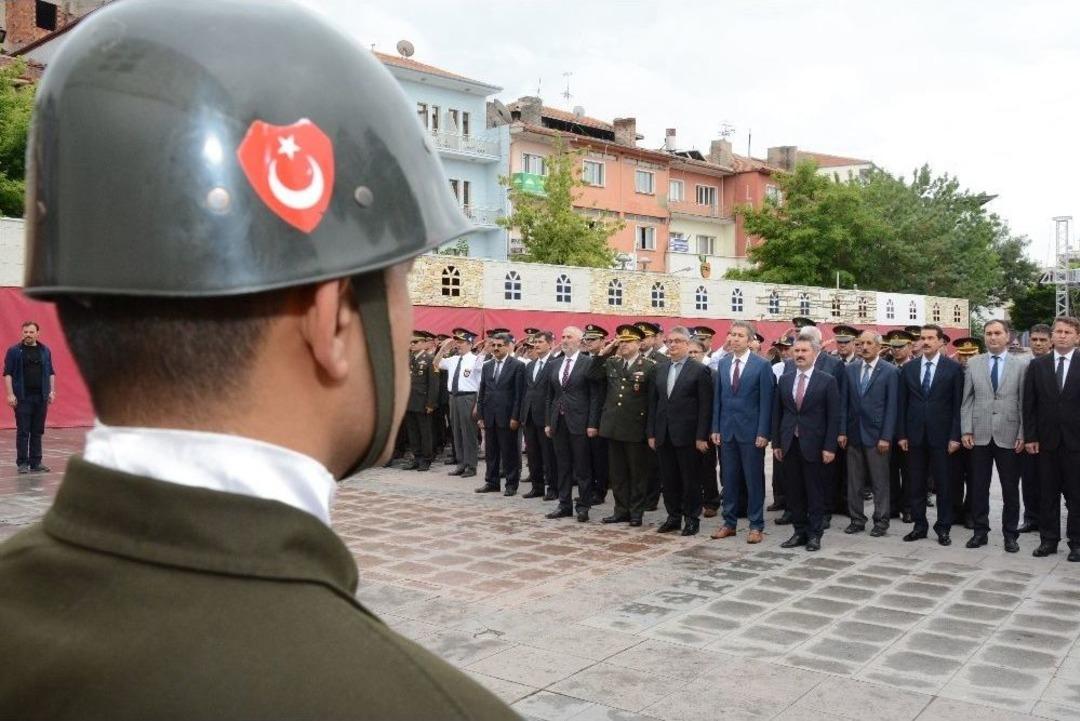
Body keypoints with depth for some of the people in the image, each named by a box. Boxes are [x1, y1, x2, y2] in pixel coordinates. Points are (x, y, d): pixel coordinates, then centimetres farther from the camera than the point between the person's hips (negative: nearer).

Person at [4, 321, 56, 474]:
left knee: (38, 431, 7)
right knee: (23, 431, -1)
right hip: (22, 397, -3)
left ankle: (36, 463, 13)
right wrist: (10, 394, -11)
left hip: (41, 397, 3)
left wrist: (52, 391, 6)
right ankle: (22, 463, 6)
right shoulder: (14, 351, -1)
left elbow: (51, 373, 14)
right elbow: (7, 373, -3)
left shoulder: (45, 351, 10)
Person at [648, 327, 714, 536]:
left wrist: (701, 437, -13)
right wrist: (651, 433, 7)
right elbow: (653, 403, 12)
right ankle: (673, 516, 22)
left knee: (691, 479, 4)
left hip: (687, 436, -5)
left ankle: (692, 518, 16)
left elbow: (705, 406, -9)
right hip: (664, 436, 5)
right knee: (668, 479, 11)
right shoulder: (661, 370, 12)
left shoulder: (700, 370, -5)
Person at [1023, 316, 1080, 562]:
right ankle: (1048, 539, 17)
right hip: (1046, 440, 2)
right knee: (1048, 494, 8)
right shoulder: (1037, 365, 5)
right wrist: (1030, 436, -2)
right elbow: (1029, 403, 4)